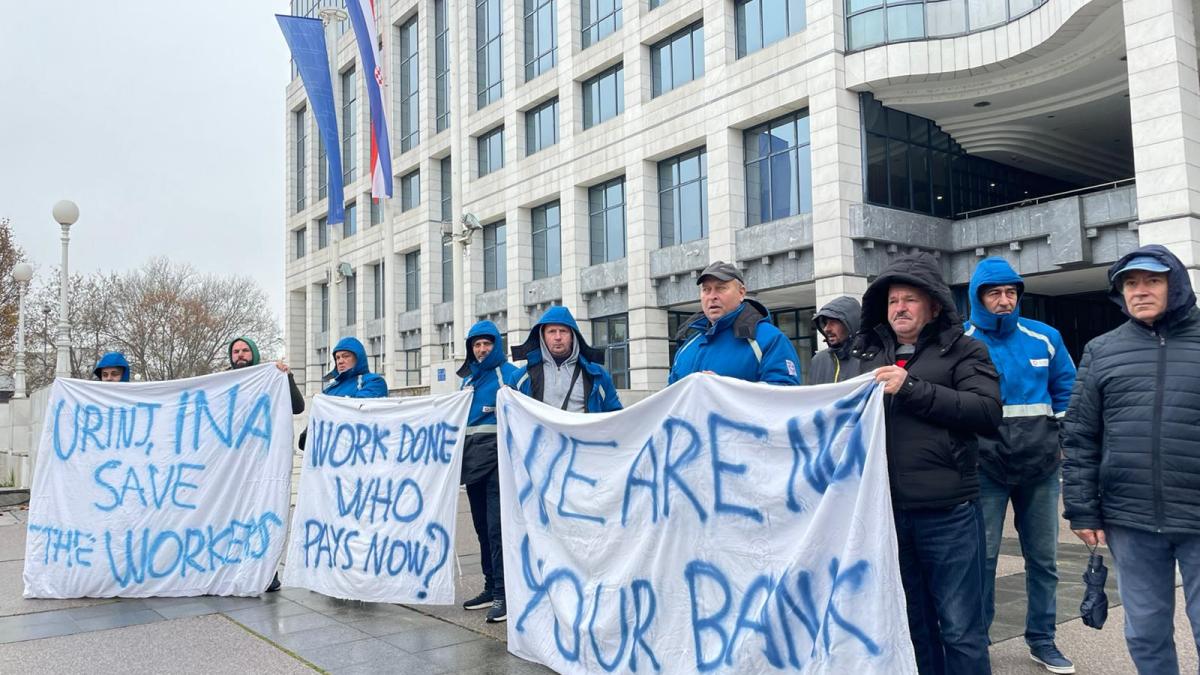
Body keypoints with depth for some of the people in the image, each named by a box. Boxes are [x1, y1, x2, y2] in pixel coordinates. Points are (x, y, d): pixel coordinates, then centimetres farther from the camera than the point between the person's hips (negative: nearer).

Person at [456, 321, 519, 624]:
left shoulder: (509, 373, -2)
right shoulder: (468, 379, 18)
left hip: (498, 456, -7)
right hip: (473, 457, 7)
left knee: (497, 526, -12)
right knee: (482, 525, 11)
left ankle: (503, 593, -9)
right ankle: (491, 587, 20)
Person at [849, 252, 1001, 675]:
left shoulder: (962, 350, 2)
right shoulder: (868, 353, 13)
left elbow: (987, 411, -13)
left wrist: (912, 389, -17)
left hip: (948, 512, -4)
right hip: (887, 512, 4)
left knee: (960, 628, 5)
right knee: (911, 625, 17)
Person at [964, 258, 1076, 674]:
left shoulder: (1044, 338, 6)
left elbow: (1067, 393, 14)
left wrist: (1065, 440, 7)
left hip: (1040, 464, 3)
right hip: (984, 465, -3)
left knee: (1043, 557, 11)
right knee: (982, 557, -1)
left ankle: (1041, 640, 25)